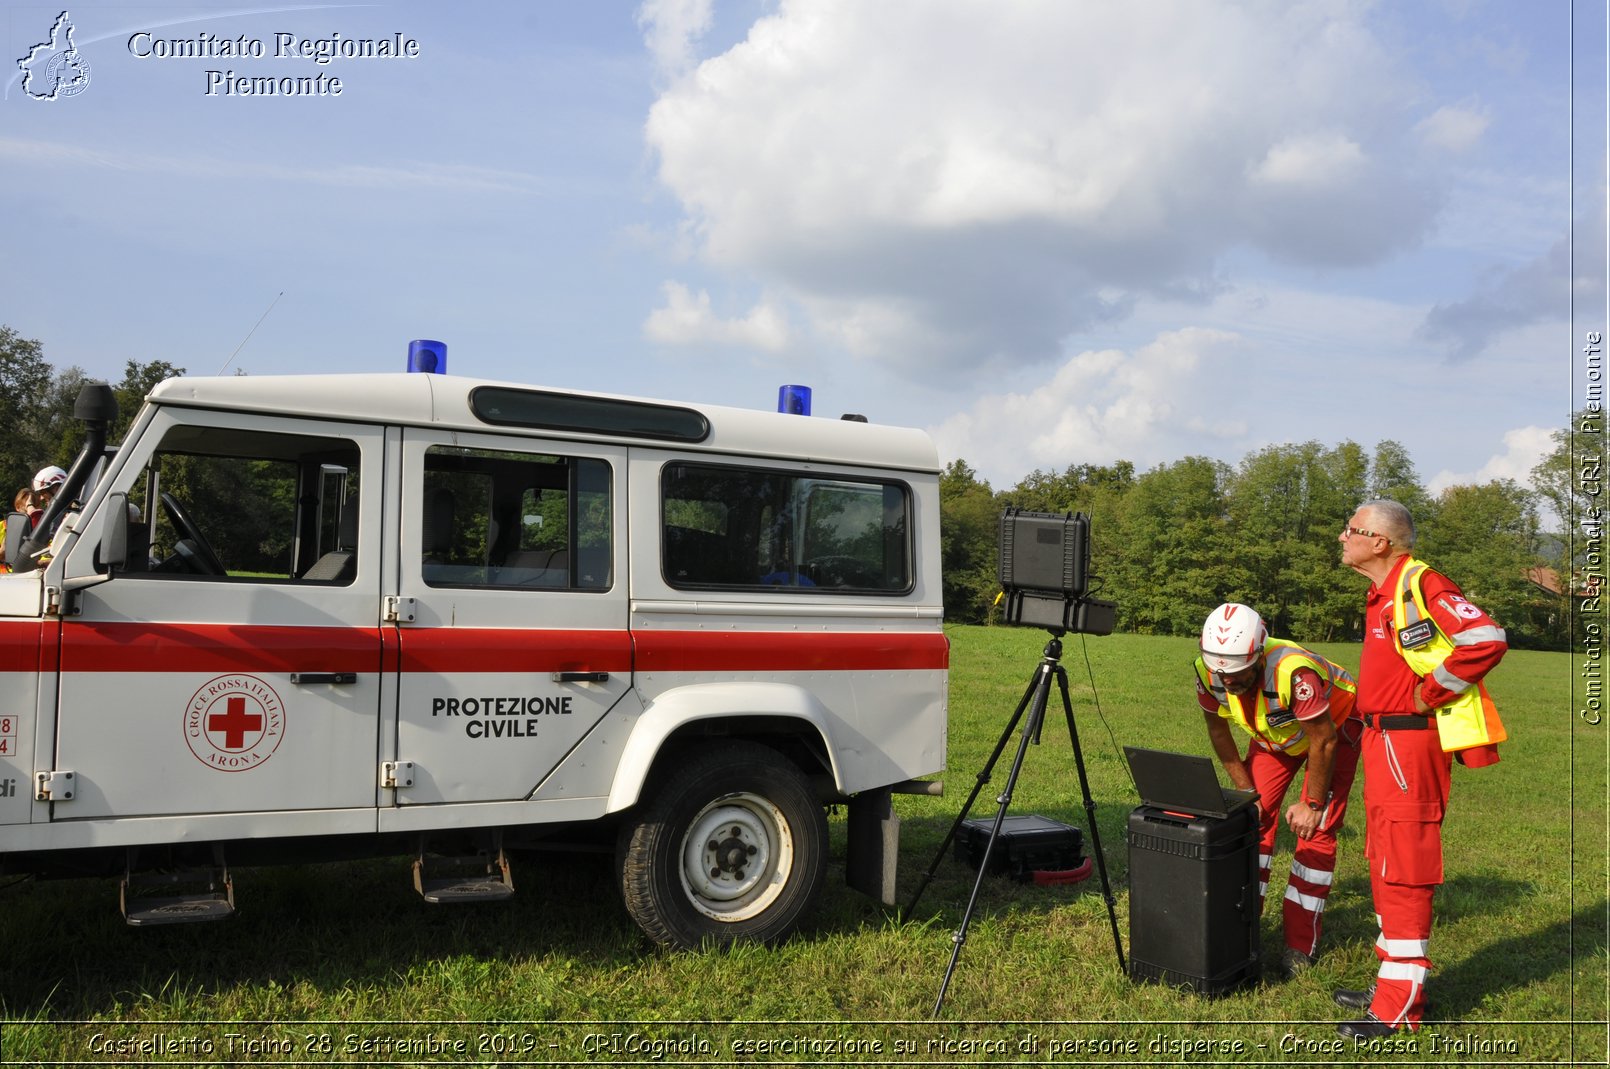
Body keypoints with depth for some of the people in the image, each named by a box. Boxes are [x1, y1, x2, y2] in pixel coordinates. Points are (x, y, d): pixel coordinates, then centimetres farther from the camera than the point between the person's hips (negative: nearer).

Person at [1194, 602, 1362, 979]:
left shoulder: (1293, 671, -43)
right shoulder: (1209, 672, -27)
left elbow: (1323, 741, -27)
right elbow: (1218, 731, -7)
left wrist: (1312, 803, -17)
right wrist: (1245, 791, -5)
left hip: (1333, 725, -5)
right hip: (1273, 734, 5)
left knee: (1315, 830, -8)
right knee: (1253, 818, -3)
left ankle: (1300, 944, 1)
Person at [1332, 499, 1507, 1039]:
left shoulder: (1420, 585, -17)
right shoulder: (1382, 594, 14)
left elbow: (1486, 639, -26)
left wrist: (1429, 694, -18)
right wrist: (1378, 718, 14)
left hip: (1408, 743, -10)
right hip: (1383, 740, 10)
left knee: (1404, 870, -4)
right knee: (1385, 866, 17)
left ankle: (1400, 1005, 5)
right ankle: (1395, 980, 28)